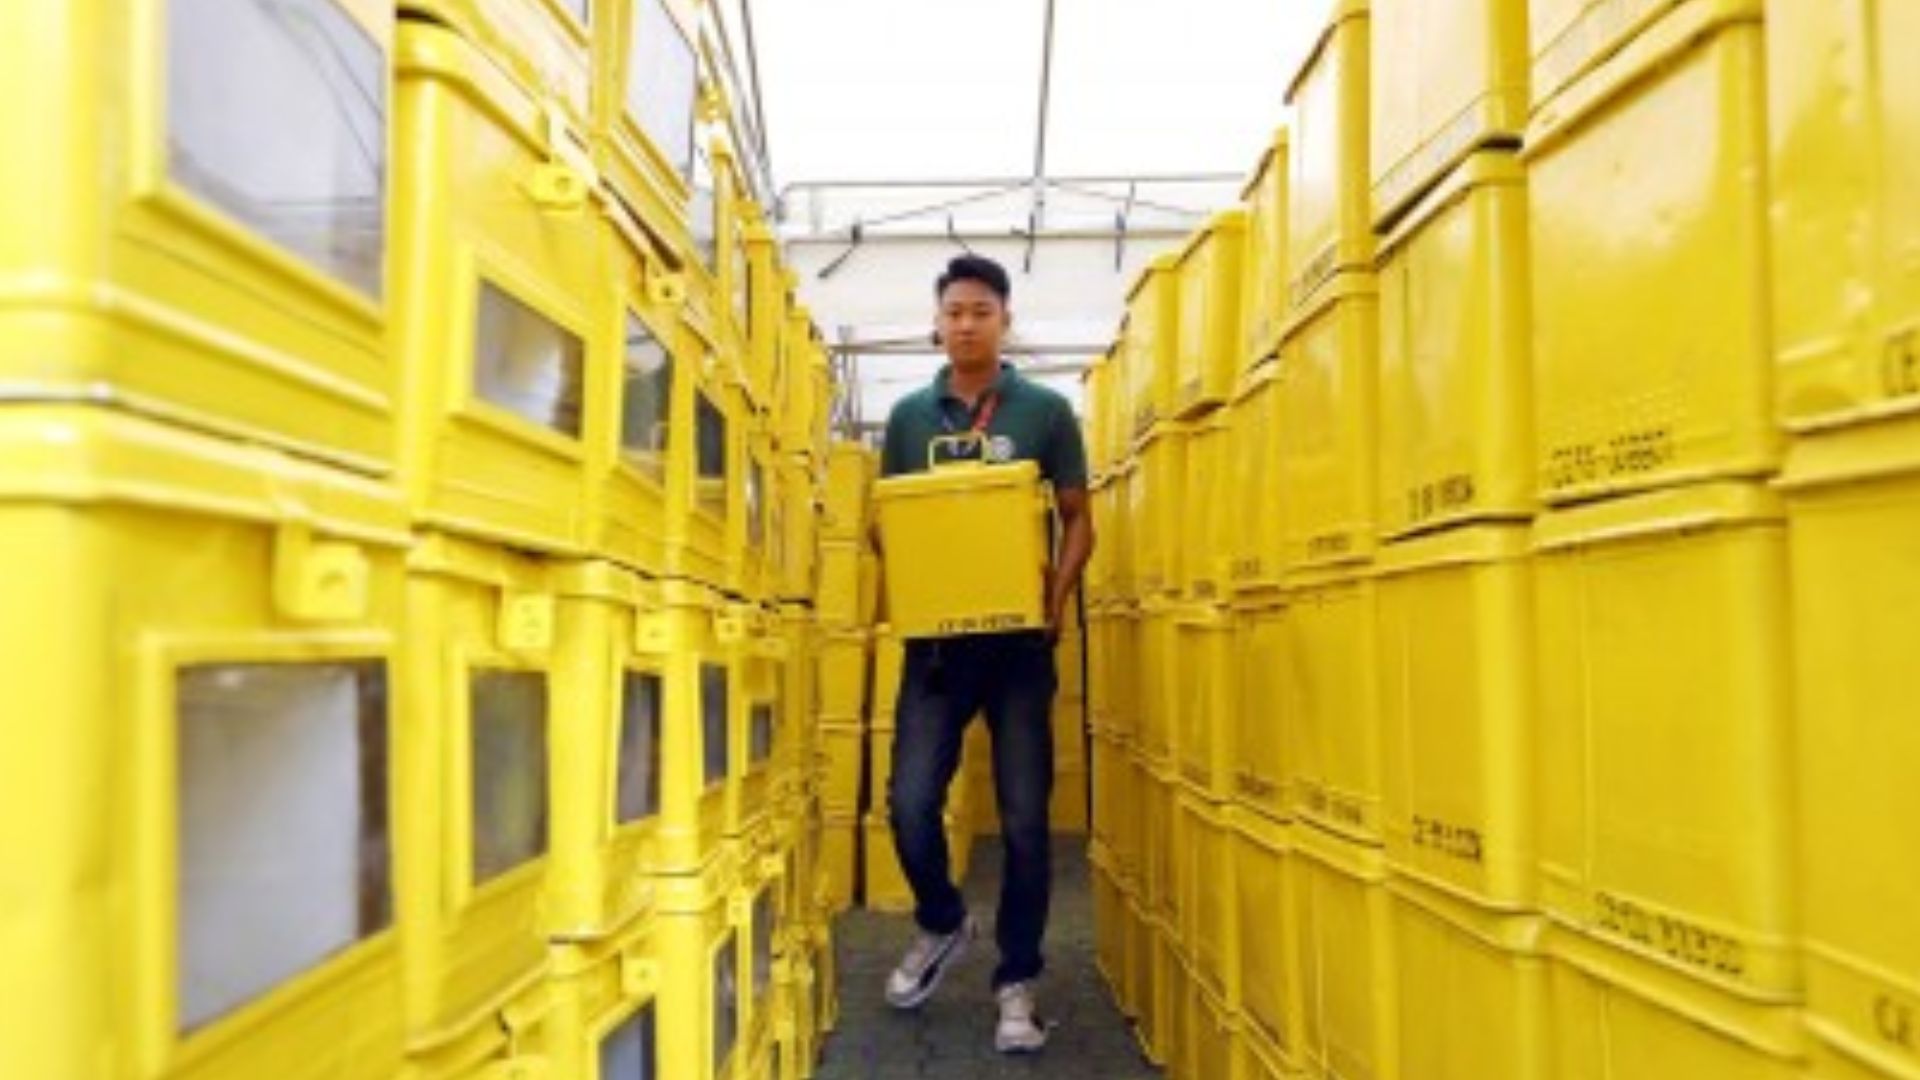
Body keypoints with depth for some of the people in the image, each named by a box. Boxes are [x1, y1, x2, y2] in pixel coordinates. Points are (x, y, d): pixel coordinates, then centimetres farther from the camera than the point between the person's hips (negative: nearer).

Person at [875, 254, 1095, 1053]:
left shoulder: (1046, 411, 3)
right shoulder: (909, 415, 8)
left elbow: (1078, 517, 3)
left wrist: (1059, 594, -13)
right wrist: (905, 585, -9)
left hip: (1019, 640, -1)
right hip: (936, 638, 2)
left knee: (1024, 818, 2)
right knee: (910, 803, -3)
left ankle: (1016, 985, 19)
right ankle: (940, 923, 28)